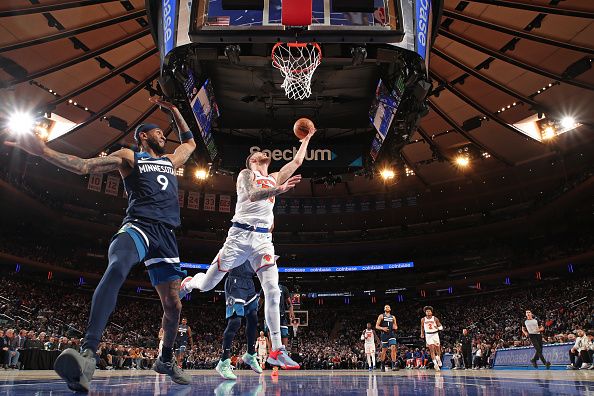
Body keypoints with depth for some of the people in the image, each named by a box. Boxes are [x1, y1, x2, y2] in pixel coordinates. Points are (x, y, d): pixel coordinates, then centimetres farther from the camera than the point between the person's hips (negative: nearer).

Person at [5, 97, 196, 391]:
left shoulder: (170, 161, 28)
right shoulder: (129, 157, 13)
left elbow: (190, 142, 44)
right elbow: (83, 166, 5)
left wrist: (173, 110, 41)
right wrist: (42, 150, -6)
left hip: (166, 235, 5)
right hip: (138, 225, -5)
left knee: (173, 304, 3)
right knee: (116, 268, -39)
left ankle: (166, 360, 25)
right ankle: (89, 351, -44)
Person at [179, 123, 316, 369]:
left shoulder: (274, 178, 24)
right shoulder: (246, 173, 7)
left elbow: (297, 160, 30)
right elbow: (253, 195, -14)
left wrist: (306, 138, 31)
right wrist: (279, 190, -28)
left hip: (263, 239, 4)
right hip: (240, 235, -4)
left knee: (273, 292, -10)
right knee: (207, 285, 3)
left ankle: (277, 351, -7)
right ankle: (188, 283, 40)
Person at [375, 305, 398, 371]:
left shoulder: (393, 317, 13)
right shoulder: (381, 316, 3)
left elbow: (395, 326, 22)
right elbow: (377, 326, 0)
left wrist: (395, 327, -2)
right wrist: (382, 328, -18)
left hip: (392, 334, 2)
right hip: (384, 335, -2)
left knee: (393, 348, -15)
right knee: (384, 350, 5)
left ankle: (394, 365, -15)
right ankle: (383, 366, 19)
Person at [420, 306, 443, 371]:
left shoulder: (435, 319, -6)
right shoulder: (423, 319, -1)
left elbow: (441, 326, -1)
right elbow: (422, 327, 16)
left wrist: (438, 328, -21)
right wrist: (422, 333, 14)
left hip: (435, 334, 0)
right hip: (428, 335, 0)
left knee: (437, 348, 8)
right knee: (431, 349, -10)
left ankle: (439, 359, 36)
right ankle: (435, 363, -12)